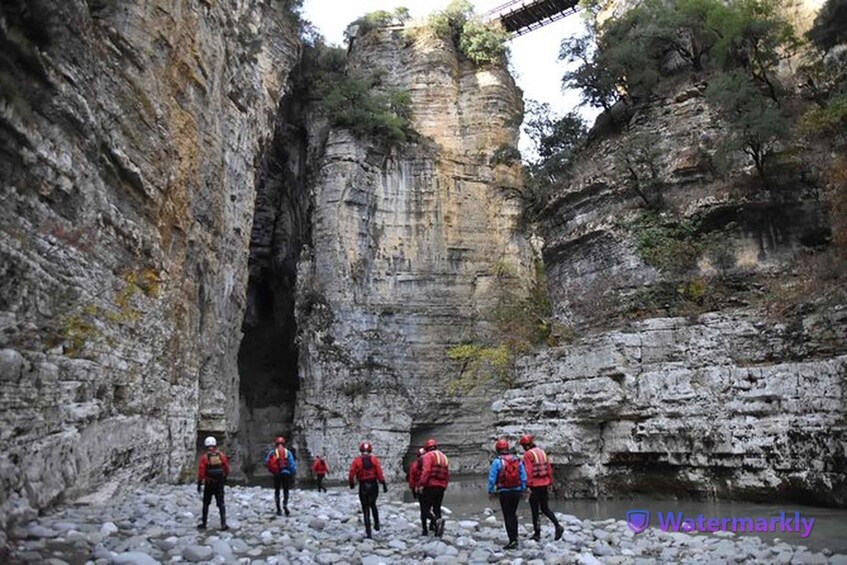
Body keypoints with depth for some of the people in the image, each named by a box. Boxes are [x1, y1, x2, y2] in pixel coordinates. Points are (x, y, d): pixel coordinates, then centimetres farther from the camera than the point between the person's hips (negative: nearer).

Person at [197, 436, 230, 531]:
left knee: (206, 504, 14)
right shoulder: (221, 455, -2)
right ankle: (223, 524, -1)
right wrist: (224, 478, 21)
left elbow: (201, 472, -11)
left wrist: (199, 484, -2)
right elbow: (226, 468, 5)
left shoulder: (204, 457, -10)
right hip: (220, 483, 2)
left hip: (208, 484, -2)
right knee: (221, 503, 6)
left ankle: (204, 523, 21)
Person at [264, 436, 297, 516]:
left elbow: (266, 463, -2)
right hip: (286, 473, -1)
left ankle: (278, 509, 12)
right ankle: (285, 505, -18)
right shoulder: (288, 452, 1)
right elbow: (292, 464, -2)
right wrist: (293, 475, 5)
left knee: (277, 491, 15)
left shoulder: (272, 452, 2)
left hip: (276, 474, 1)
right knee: (286, 491, 8)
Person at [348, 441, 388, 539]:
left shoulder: (357, 460, -4)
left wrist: (352, 483, 10)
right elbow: (379, 473, -6)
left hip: (363, 486, -1)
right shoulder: (374, 459, -1)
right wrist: (384, 484, -2)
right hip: (373, 485, 1)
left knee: (366, 509, 6)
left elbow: (352, 473, -7)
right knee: (373, 505, 24)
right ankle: (376, 524, 21)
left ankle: (368, 531, 3)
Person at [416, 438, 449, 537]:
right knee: (437, 508, 15)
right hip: (441, 487, 7)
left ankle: (437, 521, -28)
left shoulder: (428, 456, -4)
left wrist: (421, 484, -20)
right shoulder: (444, 457, 19)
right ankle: (434, 526, 6)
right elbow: (447, 475, 18)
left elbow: (426, 471, -18)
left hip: (430, 486, -7)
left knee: (425, 510, -4)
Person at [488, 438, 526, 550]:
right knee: (513, 514, 20)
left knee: (508, 516, 2)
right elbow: (524, 477, 6)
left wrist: (491, 491, -1)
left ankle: (512, 540, -2)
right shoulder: (517, 460, 2)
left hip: (504, 493, -5)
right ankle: (515, 537, 26)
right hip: (516, 491, 5)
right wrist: (522, 490, 13)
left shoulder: (497, 461, -11)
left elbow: (492, 478, -11)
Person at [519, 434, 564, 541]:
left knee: (535, 510, 5)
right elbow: (549, 468, 11)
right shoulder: (542, 452, 9)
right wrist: (550, 482, 16)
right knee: (545, 508, 17)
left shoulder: (528, 454, -12)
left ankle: (537, 534, 12)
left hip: (535, 485, -7)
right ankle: (558, 525, 2)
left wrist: (528, 486, -16)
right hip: (544, 484, 7)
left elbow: (528, 471, -18)